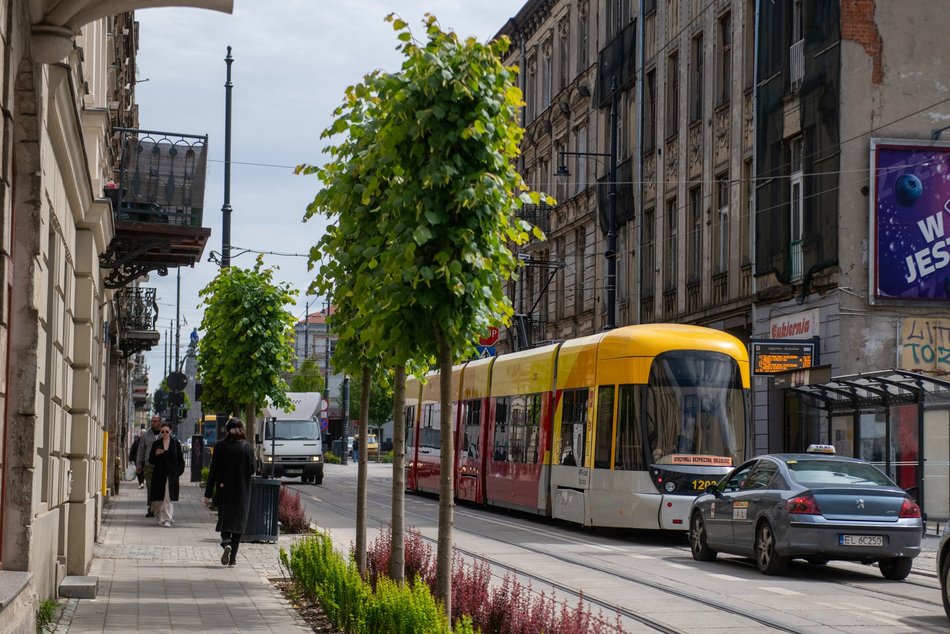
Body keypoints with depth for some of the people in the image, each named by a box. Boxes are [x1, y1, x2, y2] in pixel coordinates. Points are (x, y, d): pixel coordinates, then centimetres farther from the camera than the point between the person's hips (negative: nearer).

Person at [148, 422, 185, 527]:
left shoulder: (176, 443, 3)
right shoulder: (156, 444, 5)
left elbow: (180, 459, 7)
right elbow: (151, 460, 6)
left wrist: (179, 471, -4)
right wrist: (156, 454, -14)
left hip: (171, 475, -1)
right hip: (159, 474, 1)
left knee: (169, 498, -8)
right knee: (159, 498, 4)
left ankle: (168, 520, -10)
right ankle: (160, 517, 25)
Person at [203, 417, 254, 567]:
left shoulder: (220, 446, -6)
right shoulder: (247, 448, -6)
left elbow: (213, 471, -5)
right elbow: (252, 470, -2)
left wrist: (208, 493, -2)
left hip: (224, 491, 0)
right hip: (242, 491, 0)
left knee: (224, 519, 13)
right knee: (238, 522, 8)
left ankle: (226, 543, -16)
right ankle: (233, 557, 5)